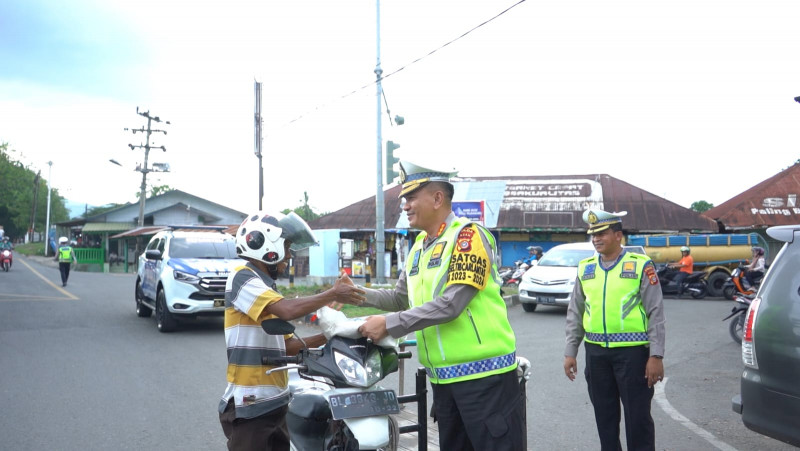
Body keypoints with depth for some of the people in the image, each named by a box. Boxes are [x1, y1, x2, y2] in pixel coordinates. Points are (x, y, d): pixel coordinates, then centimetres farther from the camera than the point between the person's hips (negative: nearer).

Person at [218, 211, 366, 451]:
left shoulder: (267, 288, 19)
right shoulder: (242, 277, -10)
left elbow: (287, 346, 15)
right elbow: (288, 310, -26)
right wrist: (333, 294, -15)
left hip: (274, 404, 9)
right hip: (249, 406, -9)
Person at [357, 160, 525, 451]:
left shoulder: (468, 234, -13)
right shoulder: (419, 246, 14)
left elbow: (450, 305, -22)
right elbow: (401, 298, 20)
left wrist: (389, 325, -19)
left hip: (484, 374, -9)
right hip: (443, 377, 9)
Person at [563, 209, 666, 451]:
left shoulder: (640, 265, -4)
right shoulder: (585, 268, 8)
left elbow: (656, 313, -6)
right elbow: (575, 313, 12)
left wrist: (656, 356, -11)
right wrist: (570, 352, 8)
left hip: (632, 350, -4)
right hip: (596, 352, 4)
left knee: (637, 415, 2)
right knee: (604, 414, 14)